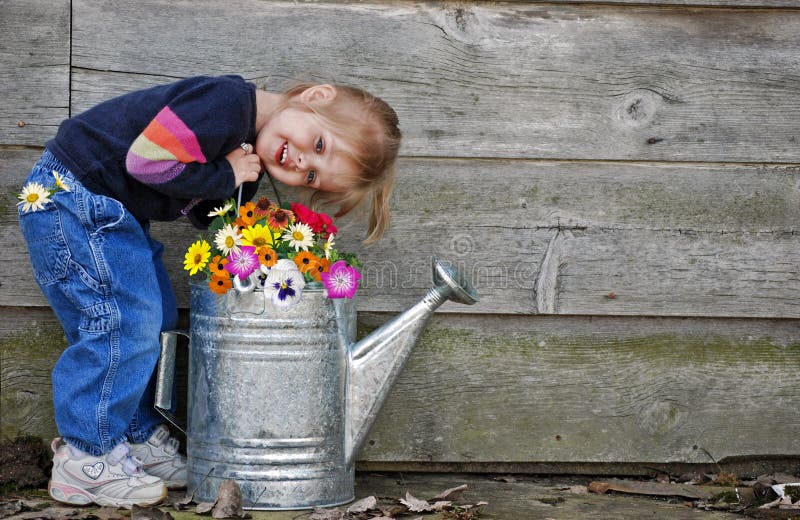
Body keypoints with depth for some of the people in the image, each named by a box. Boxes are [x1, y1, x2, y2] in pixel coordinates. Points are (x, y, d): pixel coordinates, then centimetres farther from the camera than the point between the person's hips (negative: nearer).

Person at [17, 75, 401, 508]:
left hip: (113, 213, 10)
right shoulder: (227, 103, -28)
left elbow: (206, 214, 6)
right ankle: (87, 463, -2)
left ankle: (139, 438, 26)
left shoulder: (246, 160, 3)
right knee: (123, 323, -11)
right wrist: (223, 178, -19)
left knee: (155, 321, 13)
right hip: (70, 198, -10)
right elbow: (146, 160, -30)